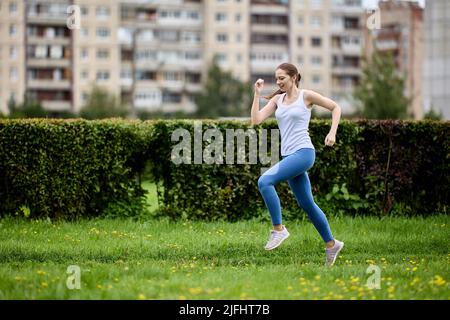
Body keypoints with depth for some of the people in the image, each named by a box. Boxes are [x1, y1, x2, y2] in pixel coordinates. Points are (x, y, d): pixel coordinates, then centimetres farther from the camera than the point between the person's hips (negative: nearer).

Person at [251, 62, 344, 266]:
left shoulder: (306, 96, -3)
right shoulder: (277, 99, 12)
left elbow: (335, 108, 6)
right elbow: (256, 120, 2)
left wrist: (332, 132, -3)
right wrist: (257, 94, -1)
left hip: (303, 152, -7)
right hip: (289, 155, 7)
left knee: (265, 181, -23)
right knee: (306, 204, 13)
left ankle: (278, 229, -14)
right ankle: (331, 244, 26)